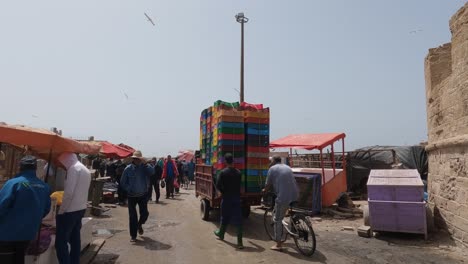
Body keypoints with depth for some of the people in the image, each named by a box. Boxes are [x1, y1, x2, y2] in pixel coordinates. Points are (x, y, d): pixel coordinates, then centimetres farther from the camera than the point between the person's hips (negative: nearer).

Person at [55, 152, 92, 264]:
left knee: (61, 242, -3)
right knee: (75, 239, 16)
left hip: (70, 210, -9)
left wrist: (61, 210, -12)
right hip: (81, 208, 9)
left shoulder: (73, 168, -14)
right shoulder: (85, 170, 13)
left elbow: (69, 192, -20)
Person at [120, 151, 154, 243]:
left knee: (144, 213, 1)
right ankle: (133, 236, 19)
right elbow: (123, 182, 0)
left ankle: (139, 225, 36)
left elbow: (151, 172, -25)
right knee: (132, 216, 4)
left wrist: (144, 164, -30)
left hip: (143, 195, 1)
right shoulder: (128, 169, -5)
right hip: (132, 196, -1)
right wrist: (129, 189, -11)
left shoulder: (144, 167, -4)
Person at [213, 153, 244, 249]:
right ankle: (240, 242, 0)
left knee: (225, 217, 17)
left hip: (226, 198, -1)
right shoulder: (238, 172, -2)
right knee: (238, 220, 2)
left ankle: (221, 234, 40)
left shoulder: (223, 172, -12)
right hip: (237, 198, 2)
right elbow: (239, 185, 2)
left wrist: (223, 192, 8)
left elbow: (218, 186, -9)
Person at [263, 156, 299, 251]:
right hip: (295, 196, 6)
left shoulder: (272, 169, 2)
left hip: (283, 197, -6)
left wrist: (265, 190, 25)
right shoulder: (287, 167, 21)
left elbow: (268, 185, 2)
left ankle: (278, 244, 12)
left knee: (277, 220, 7)